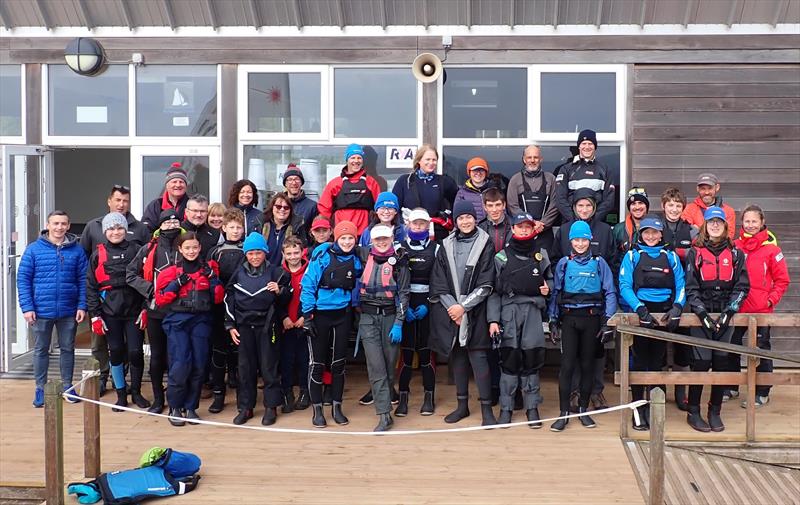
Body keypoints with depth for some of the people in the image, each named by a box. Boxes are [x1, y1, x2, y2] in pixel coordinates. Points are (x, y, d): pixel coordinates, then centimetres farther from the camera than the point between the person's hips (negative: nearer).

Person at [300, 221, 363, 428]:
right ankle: (317, 409, 12)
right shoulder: (322, 255, -9)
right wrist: (307, 315, -12)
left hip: (343, 316, 4)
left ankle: (336, 407, 21)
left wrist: (355, 310, 8)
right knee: (317, 362, 2)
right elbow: (307, 284, -9)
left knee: (338, 362, 10)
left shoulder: (356, 260, 3)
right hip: (320, 315, -3)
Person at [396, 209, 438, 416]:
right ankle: (403, 397, 5)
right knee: (406, 351, -2)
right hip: (404, 306, 0)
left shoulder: (435, 249, 5)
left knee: (426, 351, -1)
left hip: (427, 305, 0)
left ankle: (429, 397, 9)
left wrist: (427, 305, -8)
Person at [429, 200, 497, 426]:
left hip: (475, 312, -3)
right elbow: (438, 283, 4)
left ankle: (486, 407, 0)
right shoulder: (446, 246, 9)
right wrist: (452, 307, -7)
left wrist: (463, 306, -12)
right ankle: (462, 404, 20)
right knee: (457, 356, 9)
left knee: (478, 357, -7)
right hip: (450, 312, 3)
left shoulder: (485, 245, -1)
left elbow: (486, 284, -6)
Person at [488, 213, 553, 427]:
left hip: (533, 311, 1)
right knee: (509, 359, 0)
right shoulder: (501, 257, 4)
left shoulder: (541, 255, 11)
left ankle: (532, 407, 13)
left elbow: (550, 279, 22)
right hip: (509, 311, -1)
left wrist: (547, 287, -2)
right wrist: (493, 319, -6)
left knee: (532, 359, 2)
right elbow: (494, 290, 1)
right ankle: (506, 408, 10)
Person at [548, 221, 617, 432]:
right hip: (569, 318, 0)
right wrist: (553, 321, 3)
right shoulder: (564, 263, 7)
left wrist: (608, 321, -6)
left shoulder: (599, 263, 4)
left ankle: (583, 409, 19)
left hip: (591, 318, 0)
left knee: (587, 364, 7)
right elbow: (555, 293, 8)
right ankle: (563, 412, 0)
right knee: (566, 365, -5)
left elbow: (610, 293, 1)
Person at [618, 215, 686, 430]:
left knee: (657, 362, 8)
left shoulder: (671, 257, 10)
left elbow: (680, 285, 3)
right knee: (639, 362, -1)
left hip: (664, 314, 2)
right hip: (639, 314, -2)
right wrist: (640, 309, -21)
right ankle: (638, 408, 7)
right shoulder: (632, 256, 2)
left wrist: (677, 306, -16)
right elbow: (625, 286, -8)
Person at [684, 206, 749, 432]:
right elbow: (690, 288, -2)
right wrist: (703, 314, -13)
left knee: (722, 362, 2)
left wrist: (728, 312, -9)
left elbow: (742, 286, 4)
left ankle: (715, 412, 14)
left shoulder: (735, 254, 9)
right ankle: (693, 412, 5)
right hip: (701, 315, -2)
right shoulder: (695, 253, 4)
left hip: (726, 315, 2)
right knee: (701, 362, -7)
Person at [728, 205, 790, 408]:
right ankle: (731, 387, 28)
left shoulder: (771, 249, -8)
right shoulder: (735, 246, 2)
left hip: (761, 310, -4)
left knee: (761, 350, 6)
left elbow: (782, 280, -3)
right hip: (736, 308, 4)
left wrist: (771, 300, -9)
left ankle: (762, 393, 18)